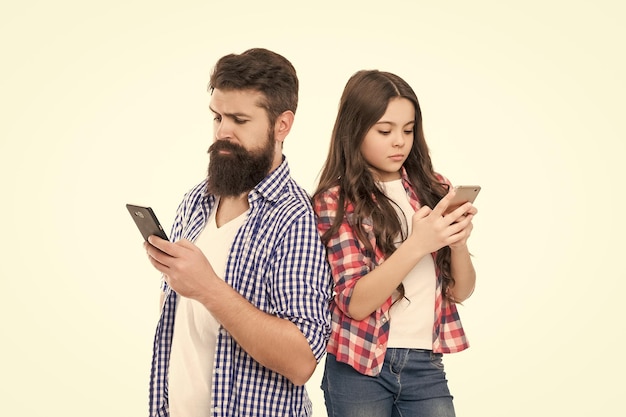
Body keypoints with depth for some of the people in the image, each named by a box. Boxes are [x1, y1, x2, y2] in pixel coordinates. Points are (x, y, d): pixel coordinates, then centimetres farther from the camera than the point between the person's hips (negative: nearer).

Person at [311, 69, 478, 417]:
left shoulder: (432, 189, 3)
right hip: (360, 368, -3)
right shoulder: (334, 201, -7)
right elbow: (355, 302, -15)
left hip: (426, 365, 3)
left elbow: (461, 291, 4)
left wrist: (459, 241, -16)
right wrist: (417, 244, -26)